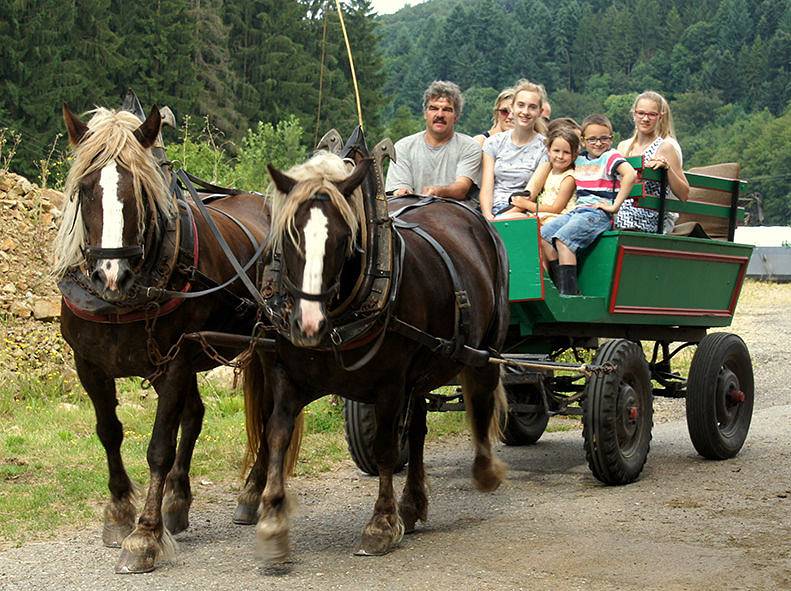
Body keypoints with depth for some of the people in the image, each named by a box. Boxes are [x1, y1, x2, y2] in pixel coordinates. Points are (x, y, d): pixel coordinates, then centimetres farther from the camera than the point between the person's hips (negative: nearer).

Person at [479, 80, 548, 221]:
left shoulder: (544, 147, 2)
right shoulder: (494, 142, 11)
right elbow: (486, 187, 3)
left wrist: (499, 217, -18)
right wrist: (487, 215, -18)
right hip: (491, 210, 2)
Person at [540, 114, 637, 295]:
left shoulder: (611, 157, -2)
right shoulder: (579, 159, 18)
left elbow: (630, 174, -21)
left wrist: (615, 206, -22)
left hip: (599, 213, -8)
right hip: (578, 210, 8)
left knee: (562, 239, -26)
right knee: (543, 235, -8)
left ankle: (569, 294, -29)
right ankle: (560, 288, -9)